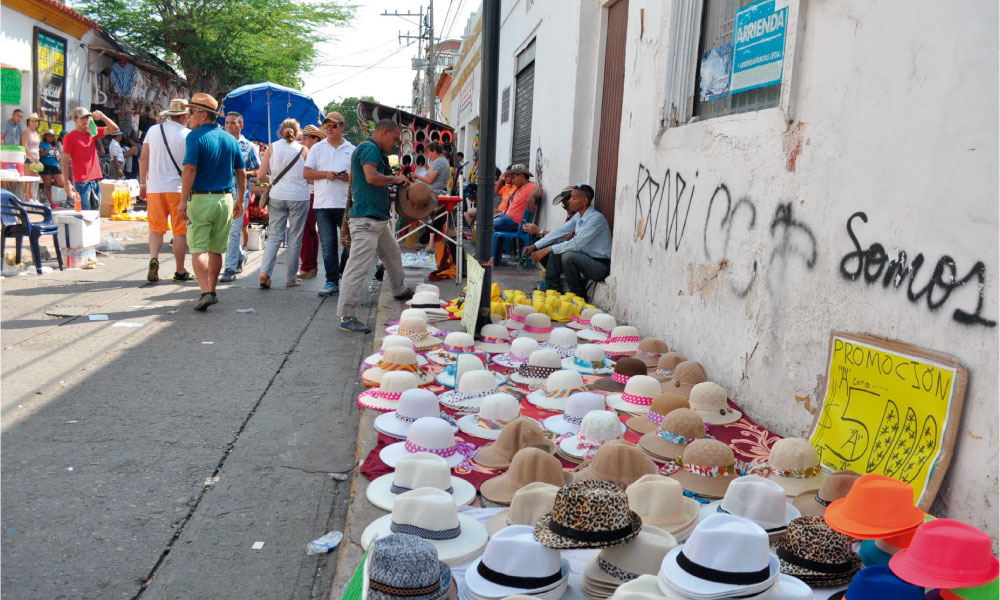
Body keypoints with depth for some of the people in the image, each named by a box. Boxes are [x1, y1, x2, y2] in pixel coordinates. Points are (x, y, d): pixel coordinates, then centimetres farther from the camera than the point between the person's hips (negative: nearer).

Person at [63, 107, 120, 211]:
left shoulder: (93, 132, 13)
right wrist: (67, 184, -13)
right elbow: (65, 161, -6)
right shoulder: (70, 137, -3)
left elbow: (114, 128, 12)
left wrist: (102, 116, -6)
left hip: (96, 181, 6)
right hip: (82, 182, -6)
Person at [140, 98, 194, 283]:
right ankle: (180, 272, 10)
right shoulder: (188, 135, -3)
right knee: (180, 231, 5)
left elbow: (143, 159, 9)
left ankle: (154, 258, -15)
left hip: (154, 188, 3)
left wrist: (142, 184, 17)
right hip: (178, 188, -3)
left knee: (156, 228, 9)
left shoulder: (153, 130, 7)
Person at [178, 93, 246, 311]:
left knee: (198, 249, -2)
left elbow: (189, 170, -17)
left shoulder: (195, 137, -9)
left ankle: (206, 292, -15)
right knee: (216, 250, 14)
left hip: (200, 199, -5)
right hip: (225, 199, 5)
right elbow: (242, 173, 11)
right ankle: (211, 291, 22)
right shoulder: (230, 139, 9)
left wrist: (183, 201, -15)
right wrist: (240, 201, 18)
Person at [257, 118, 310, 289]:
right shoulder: (303, 150, -1)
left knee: (274, 236, 8)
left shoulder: (272, 148, 4)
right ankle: (290, 278, 11)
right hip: (299, 197, -2)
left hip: (276, 196, 2)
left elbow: (262, 175, 0)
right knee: (295, 239, 6)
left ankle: (264, 272, -9)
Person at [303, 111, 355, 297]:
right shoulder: (317, 148, 12)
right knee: (328, 245, 2)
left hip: (346, 204, -1)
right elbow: (307, 173, 5)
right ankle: (332, 282, 7)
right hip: (323, 205, 1)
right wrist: (326, 174, -10)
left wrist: (348, 177, -13)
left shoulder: (352, 150, 9)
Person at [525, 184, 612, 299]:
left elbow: (576, 244, -27)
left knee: (568, 256, -29)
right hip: (586, 258, 9)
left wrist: (547, 250, -26)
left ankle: (579, 296, -11)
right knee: (556, 248, 2)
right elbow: (559, 231, 11)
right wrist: (535, 246, 5)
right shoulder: (578, 216, 6)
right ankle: (552, 289, 5)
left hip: (601, 265, -9)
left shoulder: (596, 218, -21)